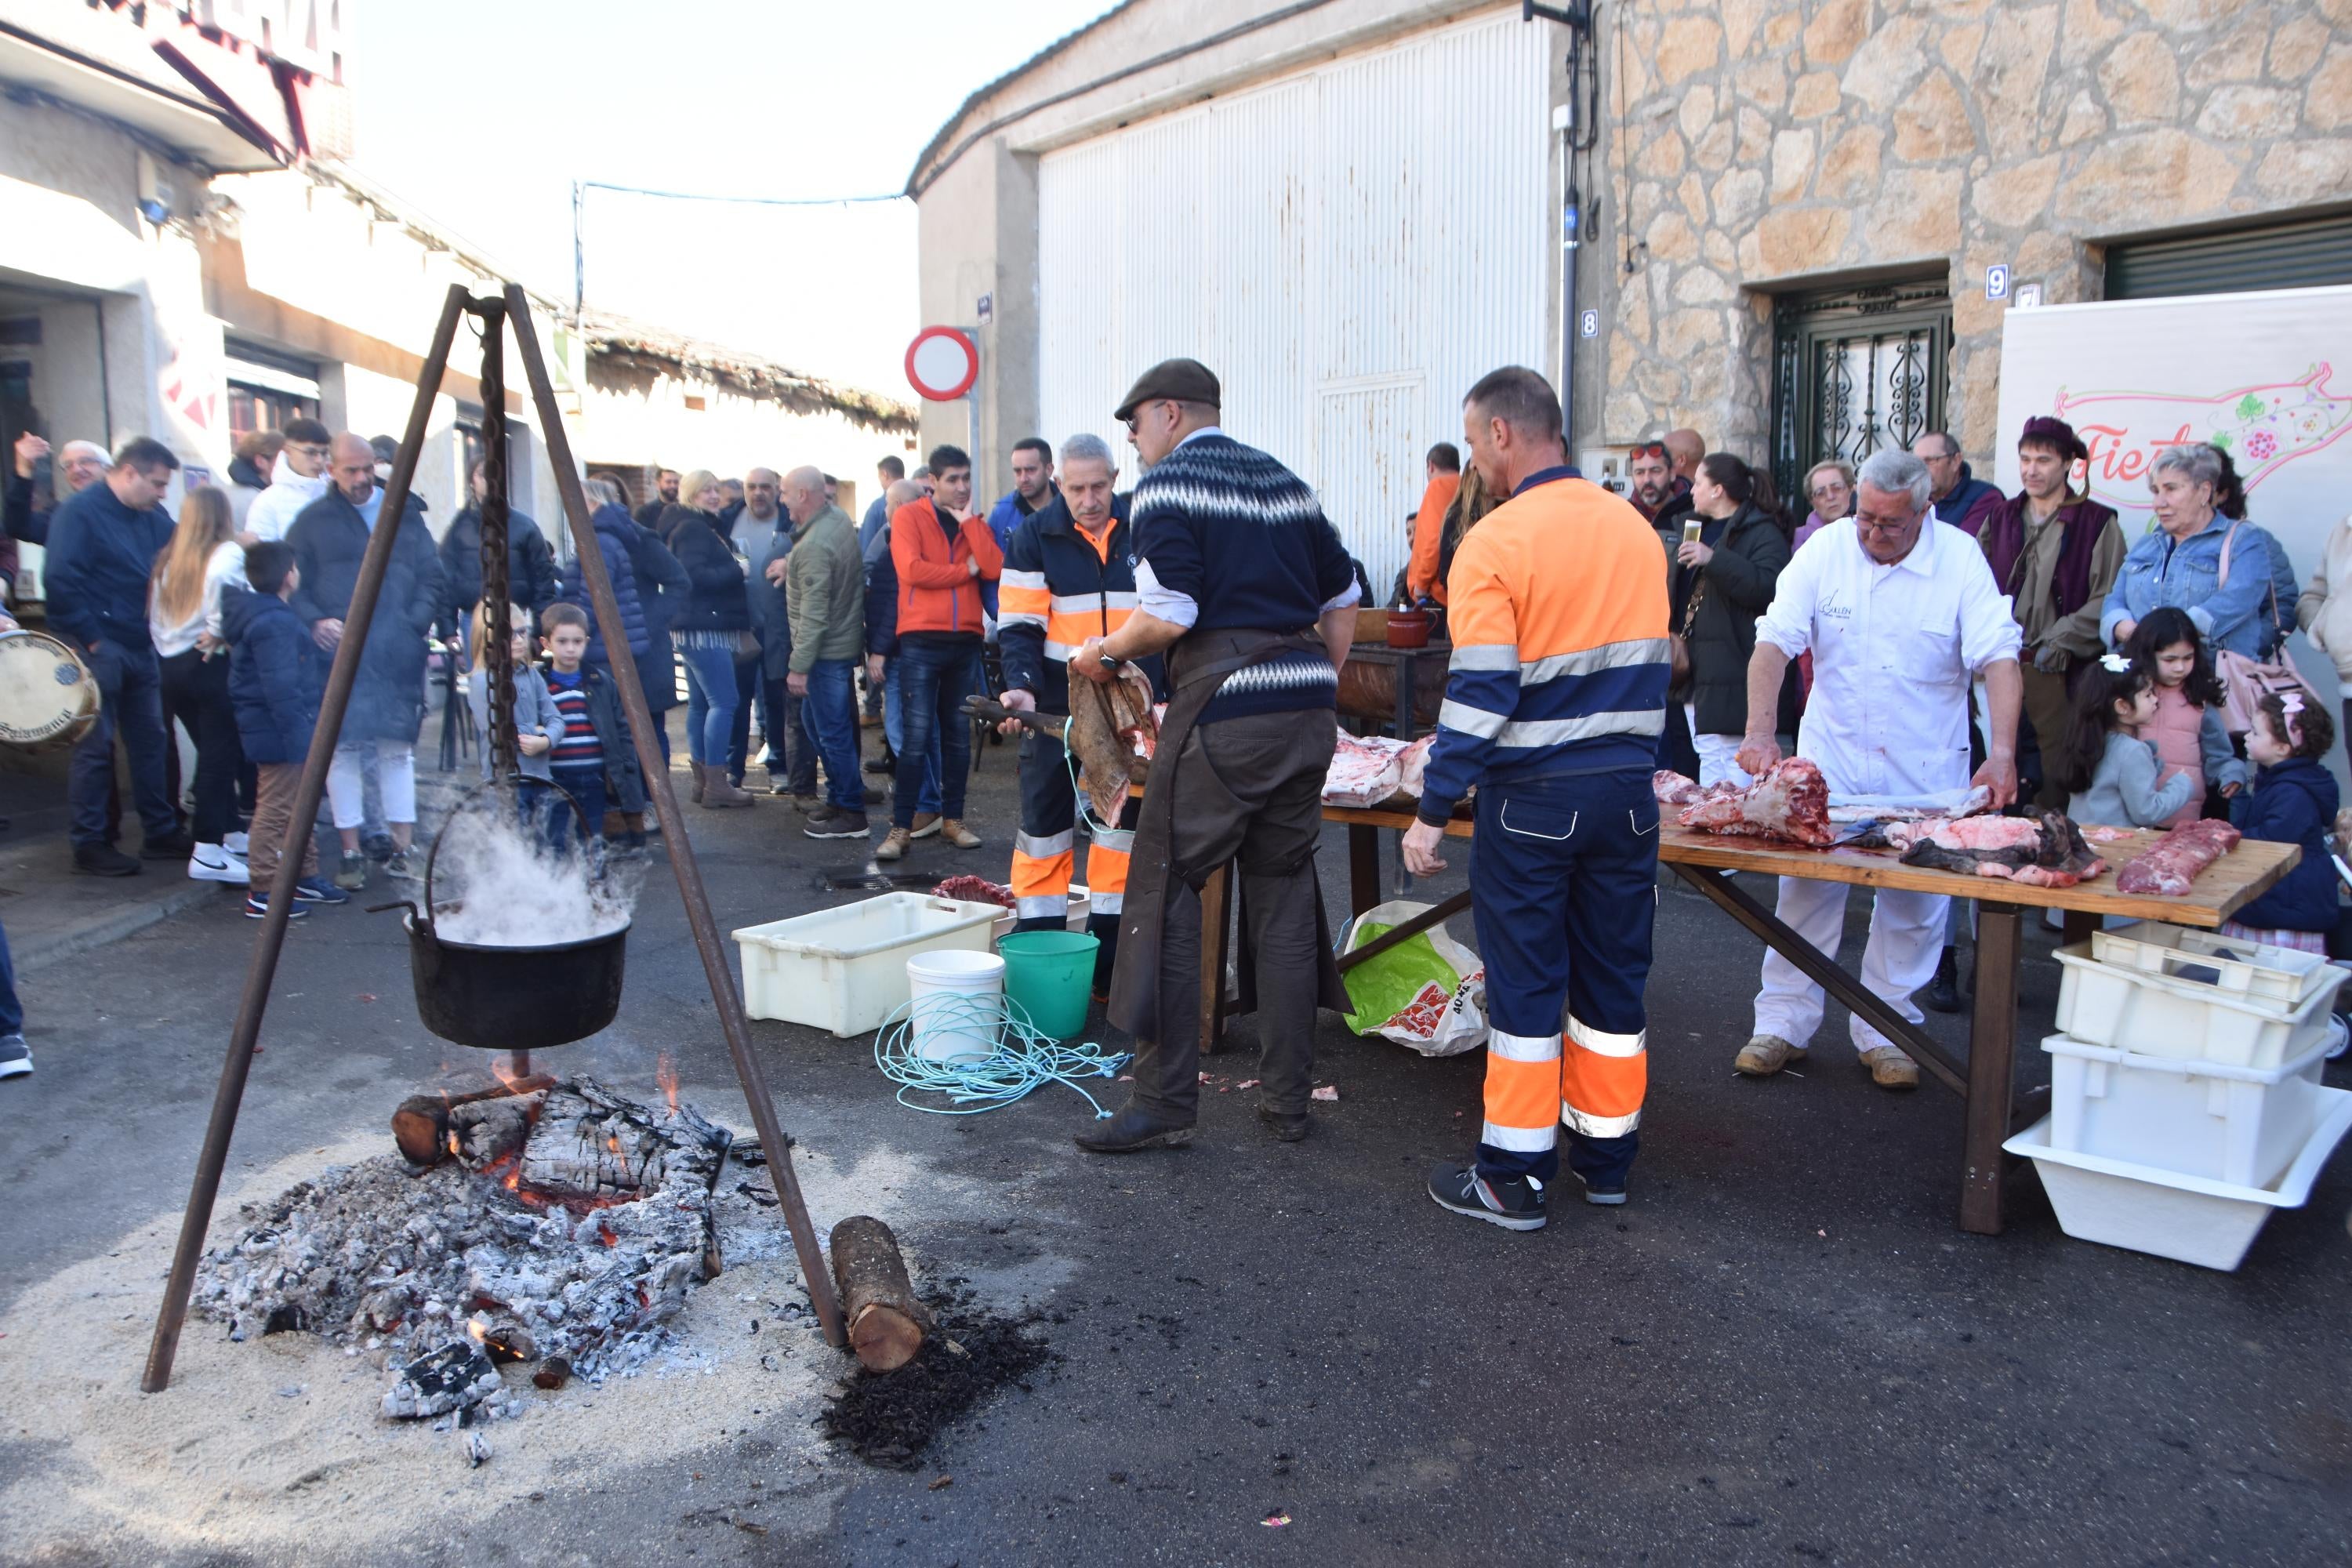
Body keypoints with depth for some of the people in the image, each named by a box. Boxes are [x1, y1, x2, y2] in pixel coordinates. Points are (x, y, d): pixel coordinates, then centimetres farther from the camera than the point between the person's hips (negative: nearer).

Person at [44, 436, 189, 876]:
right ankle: (89, 843, 7)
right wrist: (90, 638, -18)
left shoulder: (153, 518, 11)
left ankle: (161, 832, 20)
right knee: (95, 747, -1)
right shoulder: (79, 513, -11)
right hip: (98, 648, -7)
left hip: (140, 647, 7)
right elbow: (61, 579, -18)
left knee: (151, 740, 11)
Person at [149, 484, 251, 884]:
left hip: (170, 666, 7)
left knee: (214, 753, 17)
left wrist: (168, 649, 16)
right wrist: (217, 634, -18)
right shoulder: (228, 553, -8)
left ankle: (228, 834, 25)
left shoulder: (169, 559, 14)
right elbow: (224, 584, -29)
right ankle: (208, 852, -7)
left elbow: (155, 617, 13)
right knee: (220, 756, -5)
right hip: (212, 666, -7)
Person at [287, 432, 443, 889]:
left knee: (398, 749, 4)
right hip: (339, 652, -1)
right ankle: (351, 854, 8)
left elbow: (431, 577, 11)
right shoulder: (313, 521, 6)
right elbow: (293, 584, 4)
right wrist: (313, 621, -12)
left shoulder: (405, 515, 12)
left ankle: (401, 850, 11)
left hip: (397, 657, 1)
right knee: (342, 749, 0)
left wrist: (419, 621, -4)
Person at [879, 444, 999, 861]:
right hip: (922, 640, -5)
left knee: (958, 733, 9)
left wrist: (968, 521, -5)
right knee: (917, 734, -8)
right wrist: (966, 569, -5)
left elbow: (994, 568, -4)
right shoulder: (909, 516, 1)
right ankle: (901, 827, -3)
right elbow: (911, 569, -15)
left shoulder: (974, 523, 13)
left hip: (965, 640, 5)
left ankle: (953, 819, 18)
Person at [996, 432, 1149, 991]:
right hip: (1057, 706, -2)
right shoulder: (1035, 538, -2)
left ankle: (1107, 960, 16)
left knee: (1123, 823, 7)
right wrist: (1021, 688, -22)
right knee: (1045, 820, 1)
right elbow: (1020, 628, -6)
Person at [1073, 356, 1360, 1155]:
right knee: (1285, 894, 12)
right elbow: (1342, 602, 19)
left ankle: (1166, 1102, 4)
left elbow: (1169, 614, -14)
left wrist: (1106, 652, 3)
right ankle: (1288, 1100, 18)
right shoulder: (1286, 481, 19)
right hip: (1308, 712, 7)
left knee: (1165, 891, 2)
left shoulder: (1165, 485, -2)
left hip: (1223, 708, -7)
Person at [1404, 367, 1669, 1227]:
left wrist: (1433, 812, -12)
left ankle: (1513, 1178, 13)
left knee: (1526, 984, 4)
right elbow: (1648, 665, 15)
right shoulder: (1636, 528, 7)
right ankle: (1606, 1154, 28)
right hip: (1627, 790, 6)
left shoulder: (1496, 544, -13)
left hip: (1534, 797, -6)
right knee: (1613, 975, 15)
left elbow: (1480, 695, -17)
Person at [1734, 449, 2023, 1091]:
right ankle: (1783, 1021, 13)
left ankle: (1886, 1032, 20)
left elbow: (1997, 657, -14)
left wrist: (2002, 753, -27)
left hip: (1924, 767, 0)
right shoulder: (1827, 548, -7)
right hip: (1831, 755, 1)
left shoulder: (1960, 558, -9)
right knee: (1806, 886, 2)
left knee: (1913, 904, 6)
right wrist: (1760, 732, -25)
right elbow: (1774, 641, -12)